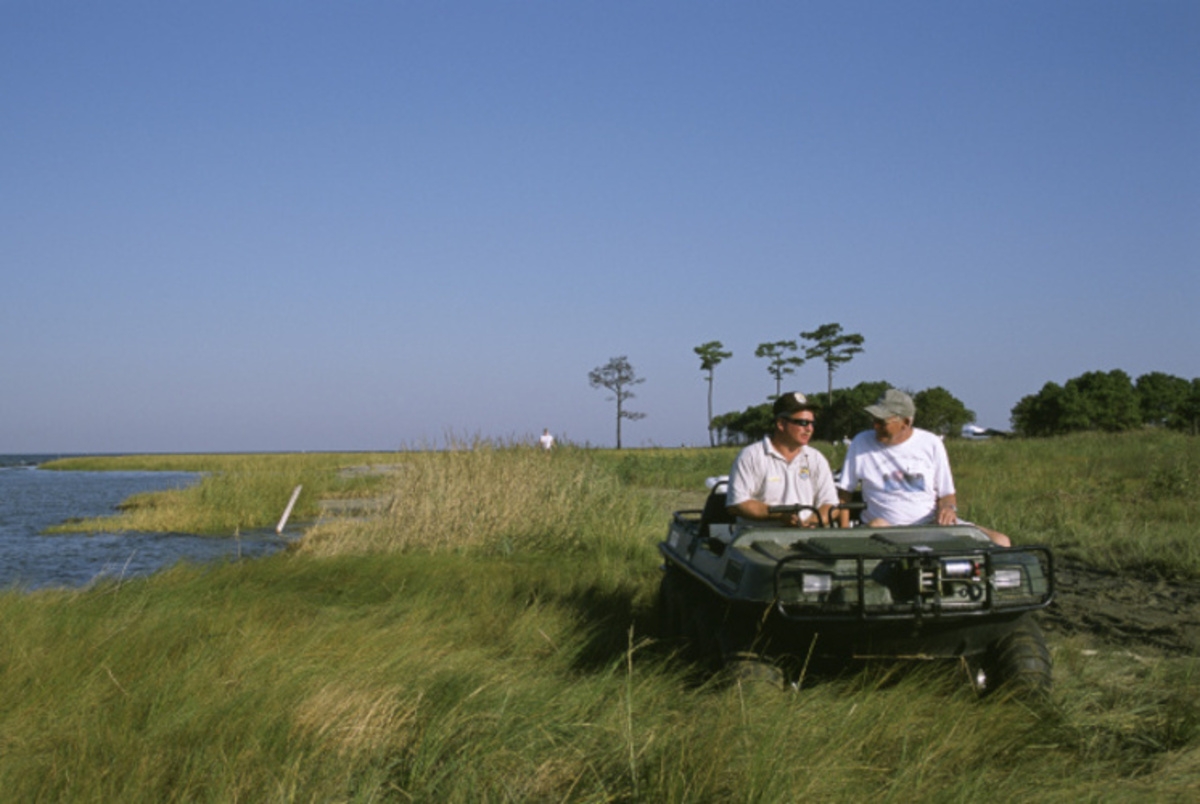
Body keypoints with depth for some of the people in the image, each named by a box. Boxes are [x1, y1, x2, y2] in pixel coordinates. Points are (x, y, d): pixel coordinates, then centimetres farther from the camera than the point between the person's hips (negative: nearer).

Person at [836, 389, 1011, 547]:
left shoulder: (931, 444, 7)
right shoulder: (861, 444, 5)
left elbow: (947, 493, 12)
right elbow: (843, 491, 7)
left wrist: (948, 507, -12)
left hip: (933, 523, 2)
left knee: (1000, 542, -17)